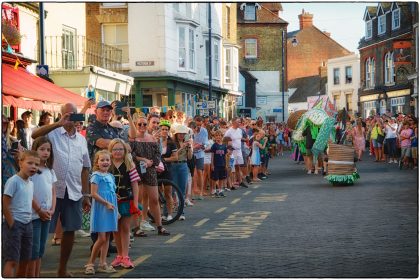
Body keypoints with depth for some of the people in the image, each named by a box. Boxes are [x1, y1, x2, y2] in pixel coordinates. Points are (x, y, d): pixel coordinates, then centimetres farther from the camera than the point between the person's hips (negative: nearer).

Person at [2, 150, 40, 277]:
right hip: (14, 224, -8)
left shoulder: (30, 183, 11)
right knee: (12, 261, -10)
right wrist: (11, 223, -15)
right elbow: (4, 204, -18)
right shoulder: (13, 181, -15)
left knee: (24, 260, 13)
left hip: (27, 224, 8)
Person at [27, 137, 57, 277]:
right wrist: (40, 211, -14)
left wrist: (52, 210, 1)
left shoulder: (50, 171, 12)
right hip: (34, 215, -7)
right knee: (34, 250, -6)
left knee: (41, 250, 10)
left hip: (46, 216, 7)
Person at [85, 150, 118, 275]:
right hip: (100, 209, -7)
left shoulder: (111, 176, 13)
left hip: (110, 209, 7)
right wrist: (107, 203, -17)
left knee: (107, 237, 8)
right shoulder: (96, 176, -9)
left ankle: (103, 264, 13)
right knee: (101, 238, -9)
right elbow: (93, 194, -16)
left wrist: (116, 210, 15)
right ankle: (90, 263, 3)